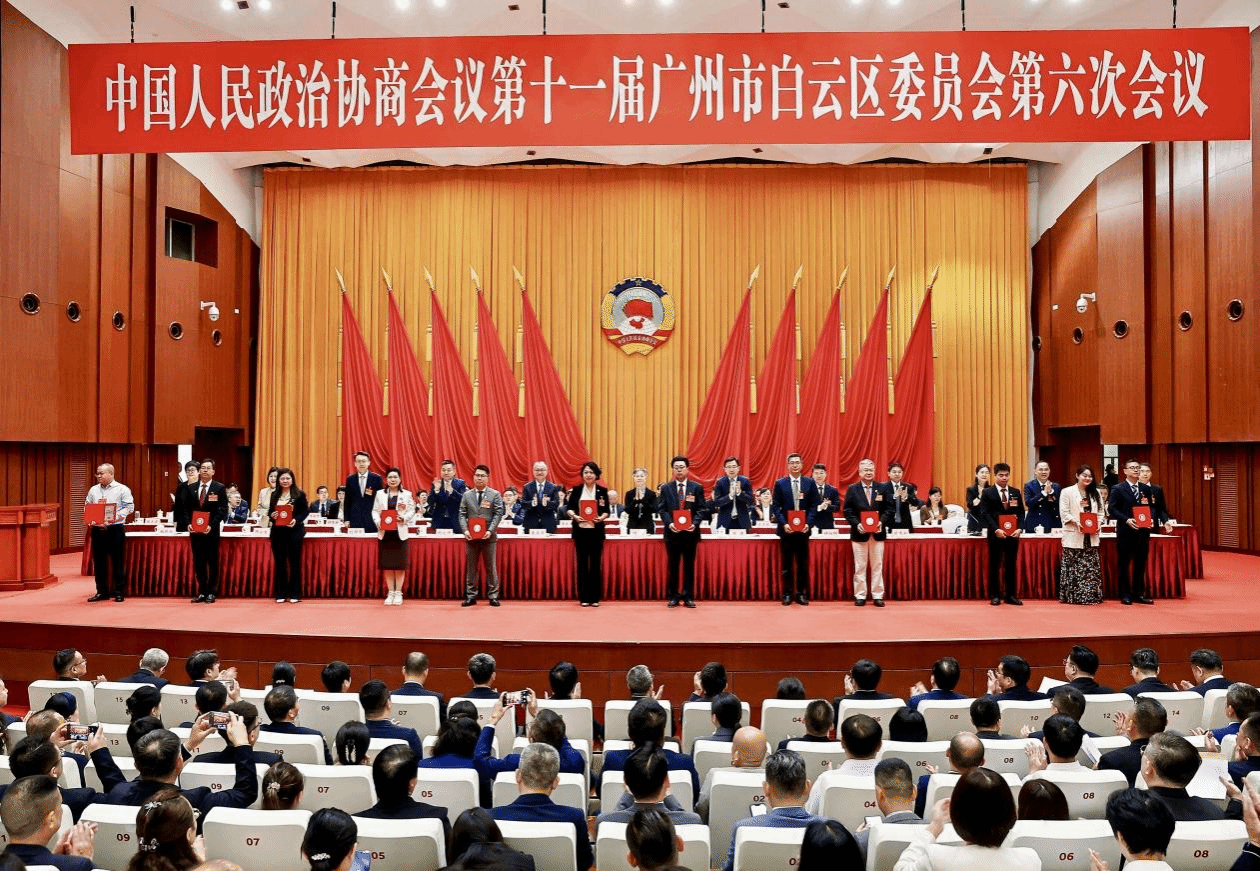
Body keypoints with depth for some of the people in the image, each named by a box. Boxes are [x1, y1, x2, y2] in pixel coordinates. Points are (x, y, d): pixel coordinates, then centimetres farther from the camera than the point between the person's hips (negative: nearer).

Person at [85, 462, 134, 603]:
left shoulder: (122, 489, 0)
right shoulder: (93, 490, 14)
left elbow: (129, 507, -6)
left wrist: (115, 517, -18)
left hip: (115, 529, -4)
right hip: (97, 529, 5)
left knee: (117, 562, -1)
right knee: (99, 562, 7)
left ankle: (119, 592, 6)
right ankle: (101, 592, 16)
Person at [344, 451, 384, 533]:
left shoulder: (377, 478, 3)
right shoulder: (350, 479, 9)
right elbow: (347, 501, 10)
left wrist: (373, 494, -13)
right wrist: (346, 520, 5)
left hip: (372, 519, -1)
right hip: (355, 520, 1)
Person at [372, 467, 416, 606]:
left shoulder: (407, 494, 6)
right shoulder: (380, 494, 10)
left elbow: (412, 511, 1)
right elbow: (375, 511, 5)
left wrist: (404, 518, -18)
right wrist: (378, 522, -12)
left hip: (400, 533, -2)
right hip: (384, 533, 2)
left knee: (399, 564, -1)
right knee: (387, 565, 4)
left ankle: (398, 593, 8)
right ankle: (390, 593, 13)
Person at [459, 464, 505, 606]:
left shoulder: (495, 494, 3)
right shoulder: (466, 495, 9)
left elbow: (498, 514, -2)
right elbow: (462, 514, 6)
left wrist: (490, 531, -14)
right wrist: (465, 530, -10)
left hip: (488, 536, -2)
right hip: (471, 536, 2)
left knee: (491, 567, 3)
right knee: (470, 567, 6)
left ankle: (493, 596, 8)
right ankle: (471, 596, 13)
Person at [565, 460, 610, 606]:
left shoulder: (602, 491, 4)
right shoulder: (576, 490, 5)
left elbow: (606, 511, 3)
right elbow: (568, 508, 4)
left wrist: (601, 517, -18)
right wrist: (574, 516, -16)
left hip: (596, 531, 0)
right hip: (580, 530, 0)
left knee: (596, 563, 2)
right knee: (582, 563, 4)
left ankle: (595, 597, 9)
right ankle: (583, 597, 10)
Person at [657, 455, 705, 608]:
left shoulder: (697, 487, 4)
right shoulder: (665, 488, 6)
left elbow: (701, 509, 1)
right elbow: (661, 509, 2)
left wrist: (695, 523, -15)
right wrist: (669, 523, -15)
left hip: (690, 532, 0)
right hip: (672, 532, 0)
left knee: (689, 566, 5)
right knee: (673, 566, 6)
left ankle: (688, 597, 12)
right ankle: (673, 597, 12)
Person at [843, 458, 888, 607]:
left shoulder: (881, 488, 5)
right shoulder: (852, 489, 1)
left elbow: (887, 509, 4)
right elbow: (847, 511, -2)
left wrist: (881, 522, -13)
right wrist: (857, 524, -15)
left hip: (877, 532, 1)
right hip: (860, 533, -1)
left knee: (877, 566, 6)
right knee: (860, 567, 4)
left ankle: (878, 596, 12)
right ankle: (860, 596, 10)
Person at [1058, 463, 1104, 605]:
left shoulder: (1095, 493, 16)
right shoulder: (1067, 492, 0)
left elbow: (1100, 512, 15)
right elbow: (1064, 513, -5)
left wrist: (1098, 524, -3)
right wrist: (1076, 522, -19)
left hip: (1091, 537, 5)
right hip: (1074, 536, -4)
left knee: (1092, 566, 1)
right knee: (1073, 566, -5)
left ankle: (1091, 596, 8)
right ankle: (1072, 597, 1)